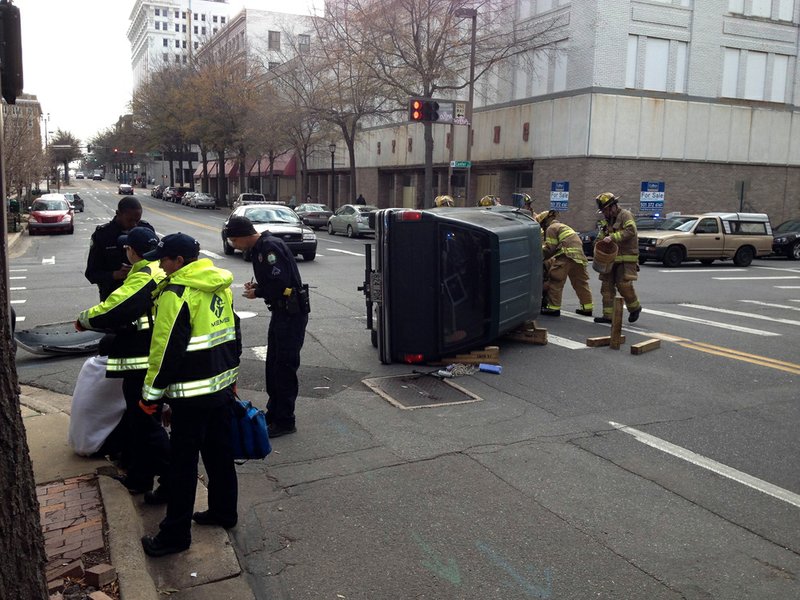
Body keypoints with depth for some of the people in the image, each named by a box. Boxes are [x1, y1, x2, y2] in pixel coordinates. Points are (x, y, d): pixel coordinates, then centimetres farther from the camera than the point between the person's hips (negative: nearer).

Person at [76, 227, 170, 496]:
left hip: (143, 364, -10)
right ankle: (139, 478, 32)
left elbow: (111, 311, -23)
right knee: (137, 420, 21)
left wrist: (83, 319, -6)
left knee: (146, 423, 0)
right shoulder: (161, 271, 10)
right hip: (156, 360, 10)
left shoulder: (143, 277, -19)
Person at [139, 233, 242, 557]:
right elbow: (234, 334, 16)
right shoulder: (221, 287, 8)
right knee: (220, 453, 19)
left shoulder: (176, 294, -18)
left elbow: (166, 349, -18)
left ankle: (176, 532, 11)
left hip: (192, 393, -8)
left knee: (183, 463, 2)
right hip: (223, 385, 8)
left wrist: (152, 393, -9)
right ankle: (224, 510, 32)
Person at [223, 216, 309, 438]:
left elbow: (281, 282, -26)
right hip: (281, 312, 11)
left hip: (292, 313, -11)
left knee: (284, 367, -4)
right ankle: (274, 413, 30)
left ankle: (284, 422, 6)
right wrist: (257, 286, 3)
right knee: (273, 365, 17)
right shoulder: (260, 248, 13)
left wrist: (257, 293, -11)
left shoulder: (271, 247, -19)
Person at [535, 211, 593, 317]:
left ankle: (553, 307, -4)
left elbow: (550, 249, -3)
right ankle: (587, 307, 16)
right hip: (579, 256, 9)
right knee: (580, 283, 13)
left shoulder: (551, 228, 4)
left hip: (566, 256, -9)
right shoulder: (564, 227, 33)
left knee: (555, 281, -3)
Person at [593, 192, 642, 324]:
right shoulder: (606, 219, 16)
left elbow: (630, 231, -23)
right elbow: (601, 237, 21)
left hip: (627, 258, -8)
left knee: (623, 284, -13)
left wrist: (613, 237, -28)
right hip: (611, 258, 8)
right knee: (607, 286, 3)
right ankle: (608, 315, 7)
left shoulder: (625, 215, -8)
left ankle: (635, 308, 11)